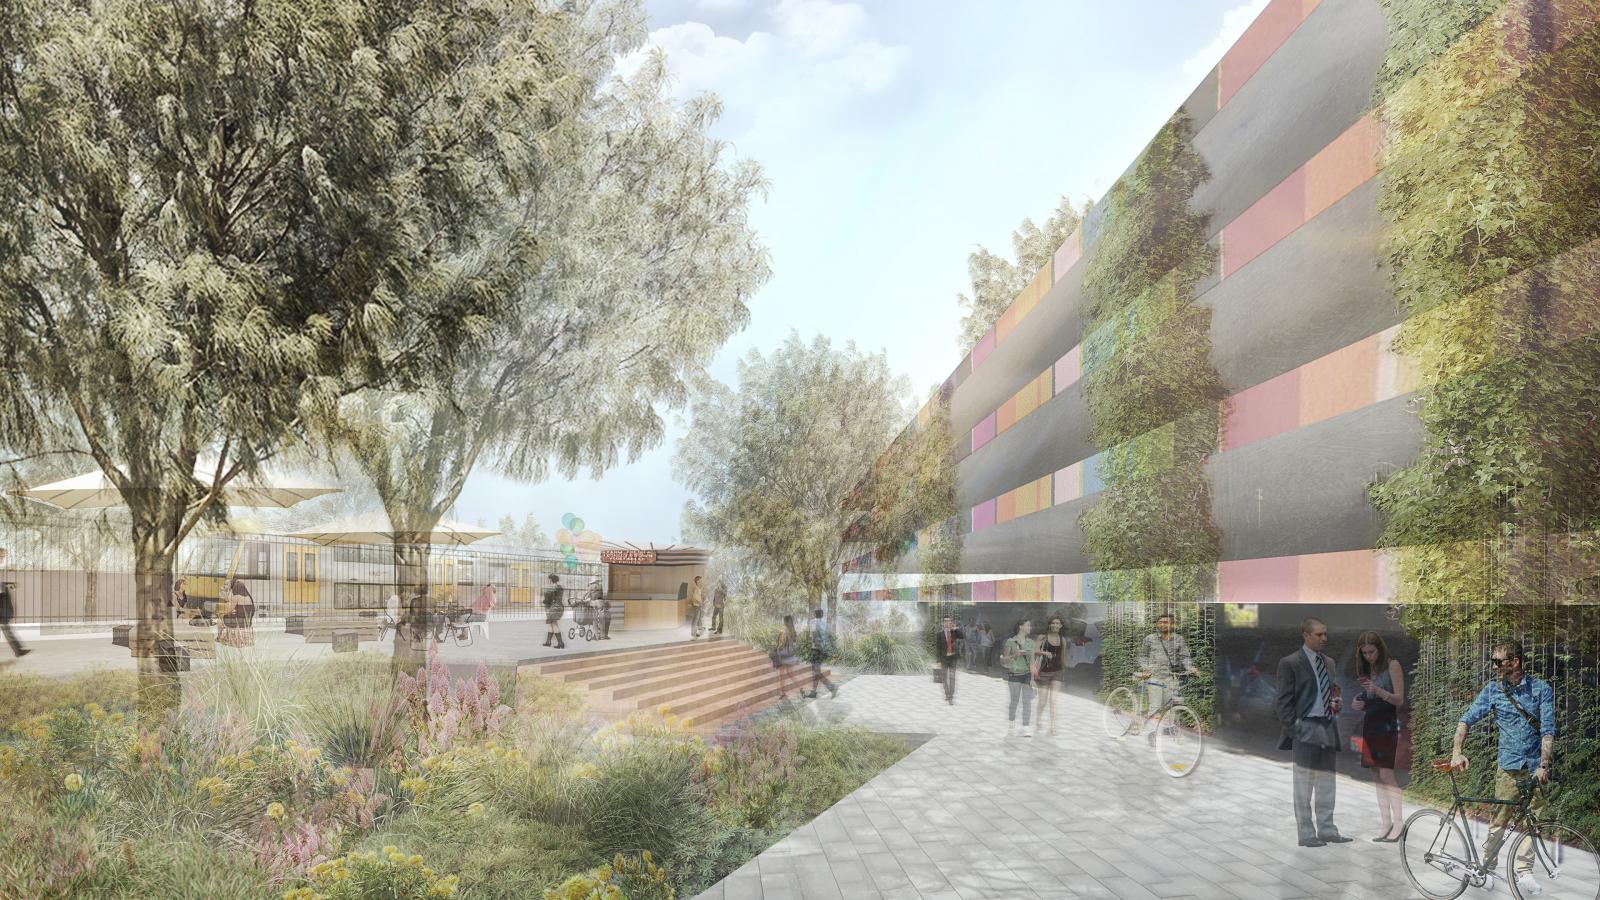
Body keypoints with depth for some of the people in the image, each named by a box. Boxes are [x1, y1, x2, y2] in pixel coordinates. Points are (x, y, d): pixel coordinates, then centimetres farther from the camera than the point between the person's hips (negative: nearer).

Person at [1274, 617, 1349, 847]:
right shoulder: (1290, 663, -7)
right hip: (1306, 728, -7)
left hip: (1328, 728, 7)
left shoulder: (1329, 662, 15)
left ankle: (1326, 830, 22)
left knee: (1326, 784, 13)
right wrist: (1292, 730, -14)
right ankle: (1306, 834, 5)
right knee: (1304, 785, 0)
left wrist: (1336, 703, 1)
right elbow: (1283, 701, -8)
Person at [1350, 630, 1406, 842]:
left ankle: (1398, 823, -8)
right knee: (1377, 777, 5)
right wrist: (1359, 703, 0)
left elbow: (1399, 699, -8)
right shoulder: (1366, 669, 13)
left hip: (1387, 726, -6)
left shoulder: (1392, 665, -4)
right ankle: (1386, 825, 8)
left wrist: (1378, 691, -24)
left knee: (1386, 774, -13)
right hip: (1370, 727, 6)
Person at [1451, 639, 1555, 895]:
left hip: (1536, 766, -1)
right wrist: (1456, 752, -8)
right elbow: (1467, 719, 3)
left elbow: (1548, 730, -10)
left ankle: (1524, 872, 9)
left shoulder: (1541, 689, -5)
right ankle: (1486, 863, 10)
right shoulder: (1494, 689, -1)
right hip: (1509, 765, 1)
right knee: (1500, 819, -2)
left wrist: (1544, 765, -21)